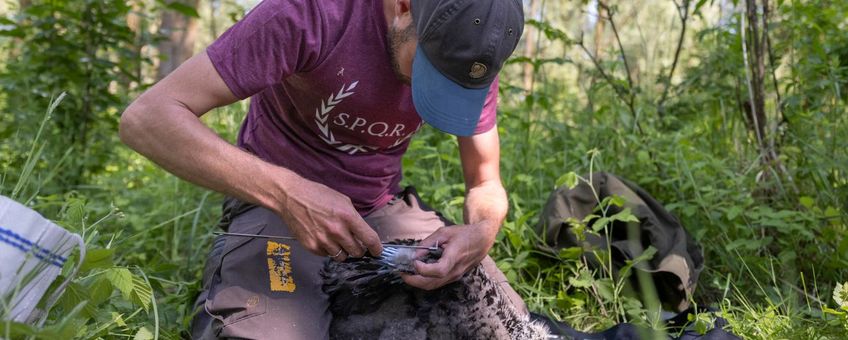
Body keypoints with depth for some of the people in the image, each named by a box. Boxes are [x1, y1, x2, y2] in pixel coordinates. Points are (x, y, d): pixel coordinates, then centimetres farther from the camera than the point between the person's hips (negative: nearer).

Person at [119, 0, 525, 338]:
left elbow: (486, 185, -1)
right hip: (278, 204, -4)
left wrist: (481, 233, -26)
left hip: (384, 210, 5)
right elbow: (146, 118, -28)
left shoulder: (471, 60, -10)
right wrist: (287, 192, -39)